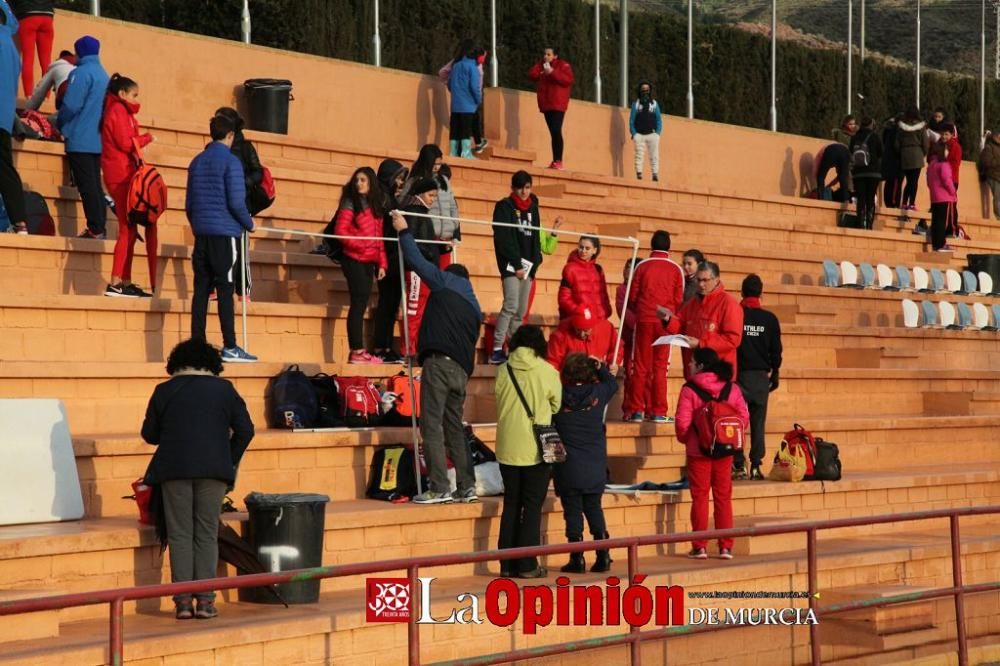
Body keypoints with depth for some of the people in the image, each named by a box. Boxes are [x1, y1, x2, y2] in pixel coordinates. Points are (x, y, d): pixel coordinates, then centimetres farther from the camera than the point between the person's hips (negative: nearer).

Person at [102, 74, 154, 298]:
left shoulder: (120, 111, 23)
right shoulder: (118, 111, -7)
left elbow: (125, 143, 15)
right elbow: (126, 143, -14)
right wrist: (146, 138, -1)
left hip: (124, 174, 10)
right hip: (121, 175, -10)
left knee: (129, 229, 9)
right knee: (127, 229, -10)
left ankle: (125, 282, 10)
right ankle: (116, 283, -13)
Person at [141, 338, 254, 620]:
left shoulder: (164, 390, 6)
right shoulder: (223, 389, 6)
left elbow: (149, 434, 10)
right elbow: (245, 430, 3)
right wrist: (230, 460, 15)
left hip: (174, 469, 0)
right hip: (213, 469, 0)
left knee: (180, 534, 3)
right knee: (207, 533, 5)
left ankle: (183, 600, -2)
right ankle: (205, 599, 0)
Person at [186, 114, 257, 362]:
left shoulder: (197, 161, 14)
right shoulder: (230, 161, -7)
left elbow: (189, 202, 16)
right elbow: (236, 201, -12)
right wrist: (249, 224, 3)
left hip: (201, 232, 6)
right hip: (224, 232, -6)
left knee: (201, 290, 5)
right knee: (225, 290, -7)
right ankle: (230, 348, -8)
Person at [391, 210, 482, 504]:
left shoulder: (445, 282, 8)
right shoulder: (474, 308, 24)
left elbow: (416, 260, 8)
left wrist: (404, 231, 20)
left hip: (439, 362, -7)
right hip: (462, 370, 7)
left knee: (432, 425, -8)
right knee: (454, 427, 13)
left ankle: (438, 488, -14)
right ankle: (467, 487, 9)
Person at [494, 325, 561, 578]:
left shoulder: (504, 370, -1)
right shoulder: (547, 372, -7)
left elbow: (499, 404, 5)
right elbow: (556, 407, 4)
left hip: (507, 449, 3)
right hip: (536, 450, -3)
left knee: (511, 505, 12)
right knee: (532, 507, 4)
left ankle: (508, 564, 13)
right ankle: (527, 565, 3)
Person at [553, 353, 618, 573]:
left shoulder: (559, 396, -9)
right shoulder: (597, 393, -3)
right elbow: (612, 383, 18)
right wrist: (601, 368, 24)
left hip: (568, 467, -2)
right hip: (595, 468, 3)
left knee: (572, 511, 2)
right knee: (594, 508, 12)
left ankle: (577, 559, 2)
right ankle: (603, 557, 7)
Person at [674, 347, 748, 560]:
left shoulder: (689, 390, -10)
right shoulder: (732, 388, 2)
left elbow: (683, 423, -15)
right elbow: (744, 417, -1)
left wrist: (685, 439, 4)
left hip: (698, 451, -3)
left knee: (700, 498, 4)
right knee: (723, 498, 10)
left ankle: (699, 547, 5)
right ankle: (726, 547, 11)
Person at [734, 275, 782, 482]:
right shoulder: (770, 319, 0)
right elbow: (776, 350, 5)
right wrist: (774, 374, 17)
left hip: (739, 374, -1)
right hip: (761, 375, 1)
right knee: (758, 422, 4)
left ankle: (738, 464, -2)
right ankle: (756, 465, 0)